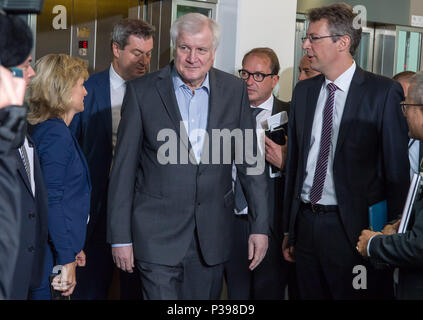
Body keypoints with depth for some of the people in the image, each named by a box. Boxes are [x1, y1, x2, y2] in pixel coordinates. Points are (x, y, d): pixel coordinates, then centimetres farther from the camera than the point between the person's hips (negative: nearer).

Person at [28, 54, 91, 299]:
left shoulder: (46, 129, 13)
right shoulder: (56, 134, -16)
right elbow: (51, 202, -21)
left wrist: (73, 247, 19)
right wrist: (67, 260, -19)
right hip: (52, 255, -9)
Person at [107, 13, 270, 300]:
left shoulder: (234, 90, 2)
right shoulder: (142, 91, -4)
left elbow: (250, 161, 5)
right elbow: (123, 168, -3)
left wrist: (260, 226, 2)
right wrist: (120, 237, -4)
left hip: (212, 233, 3)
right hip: (158, 233, -2)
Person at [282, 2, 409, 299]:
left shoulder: (384, 92, -8)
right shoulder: (303, 91, 8)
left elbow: (397, 169, -8)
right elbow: (294, 161, 11)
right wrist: (289, 228, 11)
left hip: (353, 228, -5)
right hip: (305, 224, 5)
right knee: (310, 294, 15)